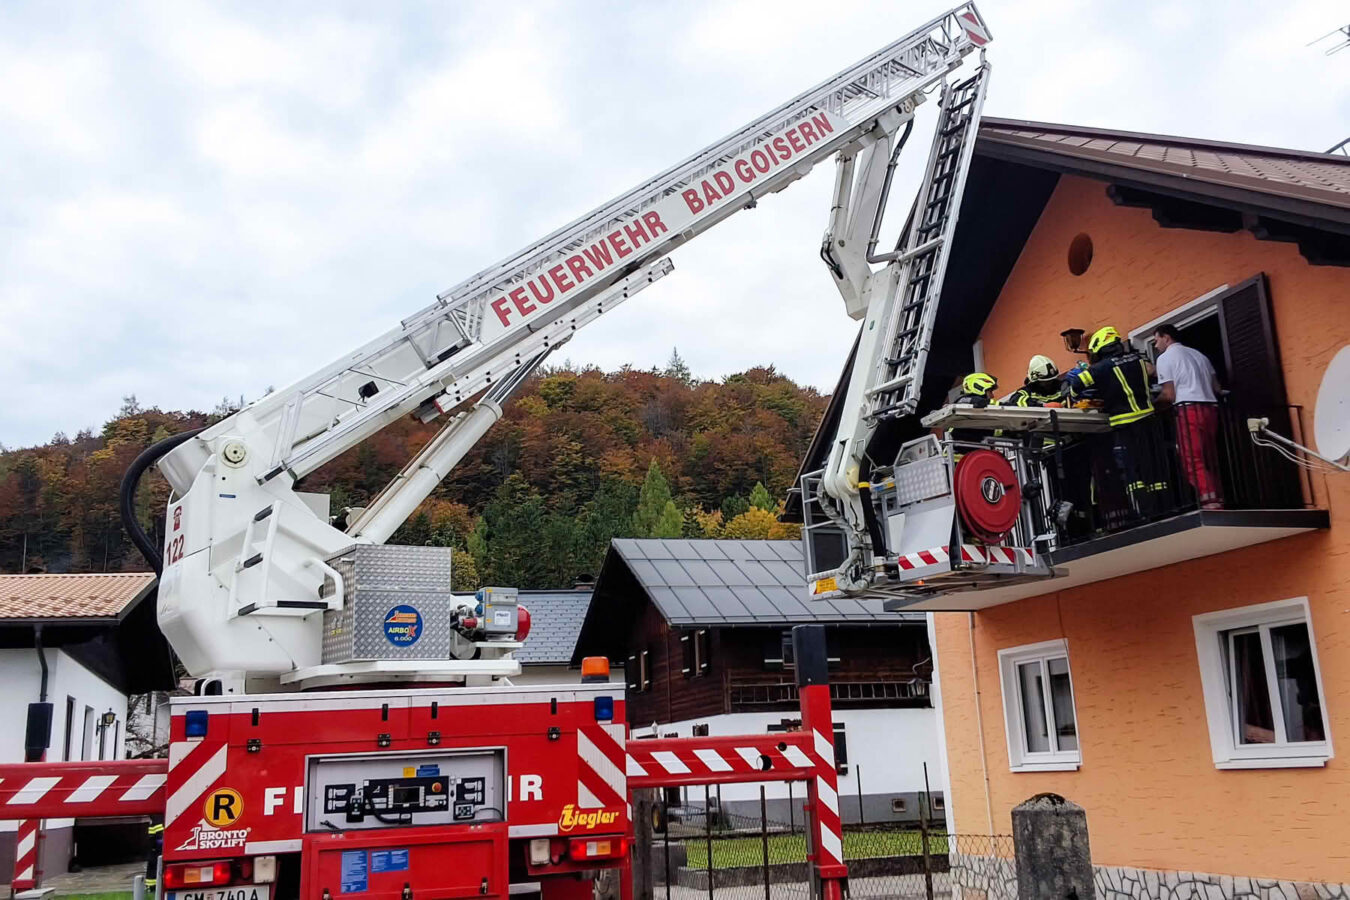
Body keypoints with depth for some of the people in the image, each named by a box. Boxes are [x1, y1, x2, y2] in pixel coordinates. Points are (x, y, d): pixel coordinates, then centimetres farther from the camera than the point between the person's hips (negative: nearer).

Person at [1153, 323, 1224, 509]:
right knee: (1210, 462, 9)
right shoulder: (1198, 354, 24)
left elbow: (1169, 395, -5)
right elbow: (1216, 388, 20)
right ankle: (1218, 504, 4)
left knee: (1194, 463, -11)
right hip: (1210, 408, 7)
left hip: (1189, 409, -7)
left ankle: (1210, 506, -23)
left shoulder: (1165, 357, 2)